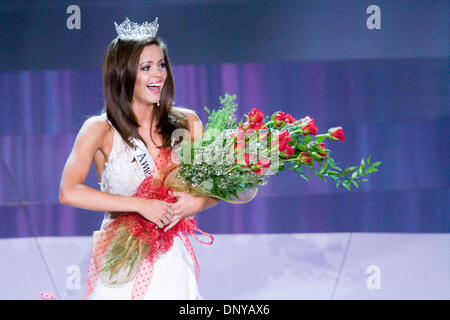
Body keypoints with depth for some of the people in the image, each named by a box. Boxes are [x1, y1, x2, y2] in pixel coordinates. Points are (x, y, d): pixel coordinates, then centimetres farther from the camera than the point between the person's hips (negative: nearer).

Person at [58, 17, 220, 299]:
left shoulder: (187, 123, 5)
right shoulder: (101, 130, -5)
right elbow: (69, 192, -19)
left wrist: (197, 202, -16)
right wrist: (141, 205, -23)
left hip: (170, 264, 3)